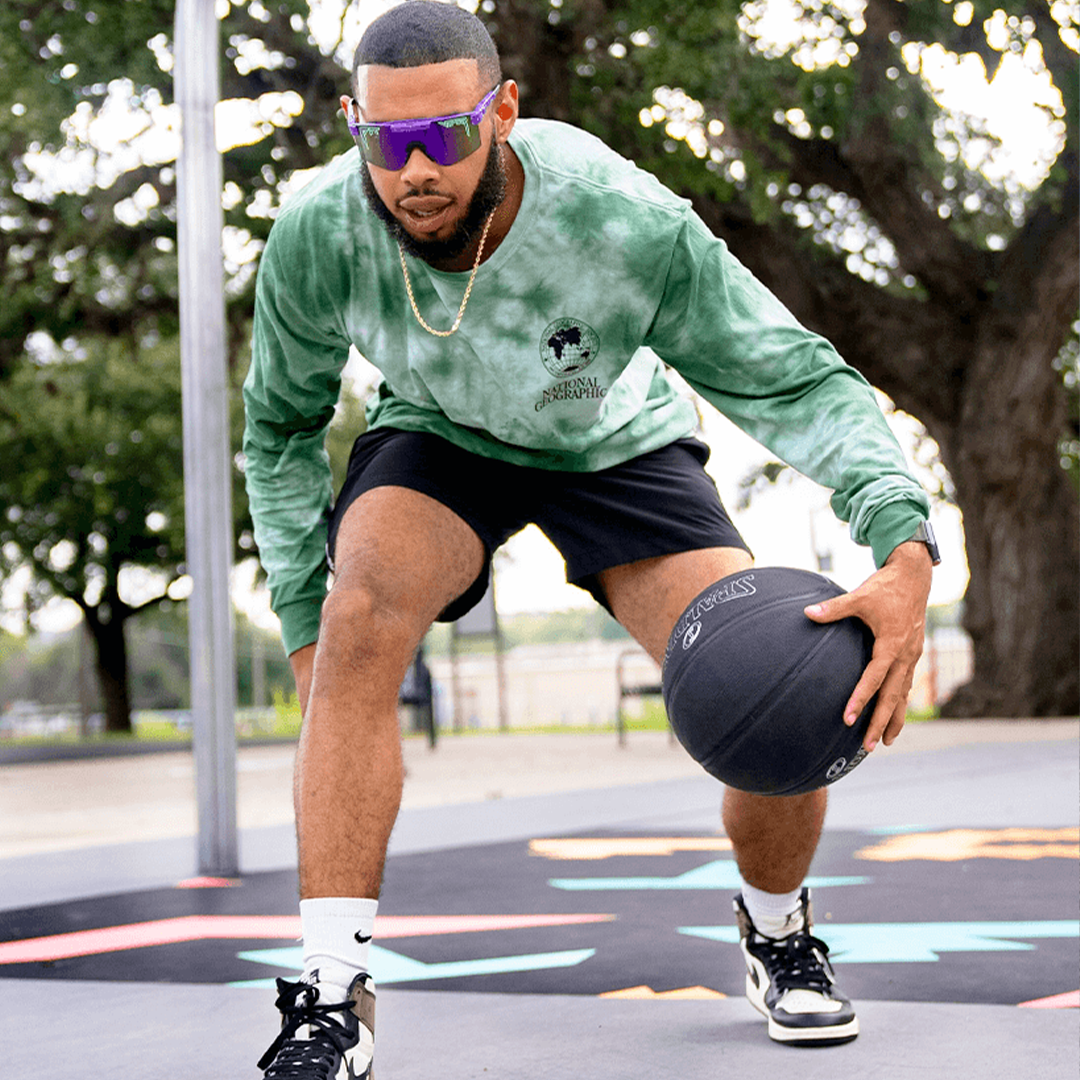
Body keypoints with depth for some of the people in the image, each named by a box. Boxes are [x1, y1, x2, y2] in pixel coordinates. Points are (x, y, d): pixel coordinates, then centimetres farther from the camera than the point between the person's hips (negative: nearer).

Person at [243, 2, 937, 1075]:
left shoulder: (627, 224, -36)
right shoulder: (314, 238, -28)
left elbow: (800, 380, -29)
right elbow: (280, 432, -8)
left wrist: (905, 554, -44)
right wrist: (304, 625, -13)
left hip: (616, 449, -1)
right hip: (435, 440, 1)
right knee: (359, 618, -33)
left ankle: (778, 934, 17)